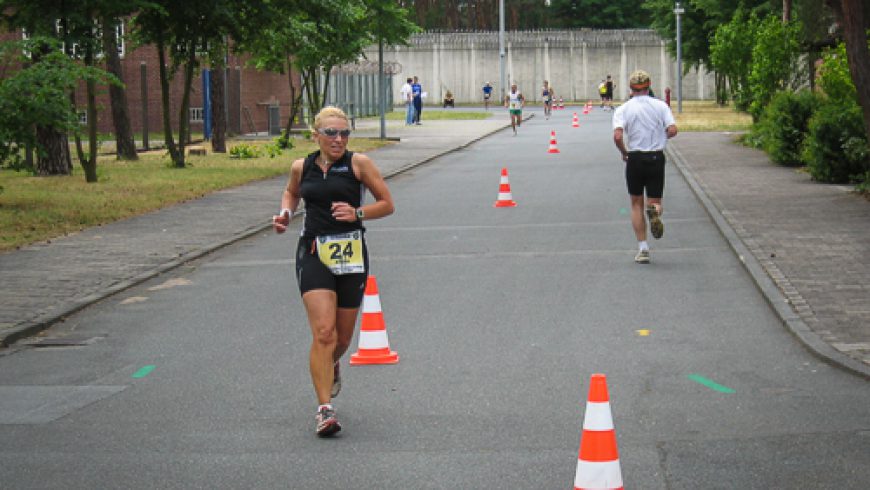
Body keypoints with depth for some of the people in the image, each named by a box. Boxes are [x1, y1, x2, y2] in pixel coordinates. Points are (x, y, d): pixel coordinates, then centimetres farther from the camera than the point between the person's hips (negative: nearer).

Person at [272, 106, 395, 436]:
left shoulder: (358, 163, -2)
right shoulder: (301, 167, 6)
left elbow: (387, 204, 2)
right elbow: (291, 192, 28)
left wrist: (357, 213, -15)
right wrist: (285, 214, 8)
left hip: (351, 255, 0)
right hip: (313, 253, 0)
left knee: (342, 338, 11)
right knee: (323, 333, -16)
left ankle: (331, 367, 48)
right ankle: (325, 409, -13)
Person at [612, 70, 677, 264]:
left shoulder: (623, 109, -3)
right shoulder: (660, 106, 0)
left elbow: (617, 136, -17)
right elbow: (672, 130, -10)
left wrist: (624, 152, 1)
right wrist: (659, 137, 11)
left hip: (635, 159, 0)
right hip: (657, 158, 0)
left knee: (636, 204, 13)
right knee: (655, 200, 11)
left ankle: (643, 248, 8)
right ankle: (655, 211, -28)